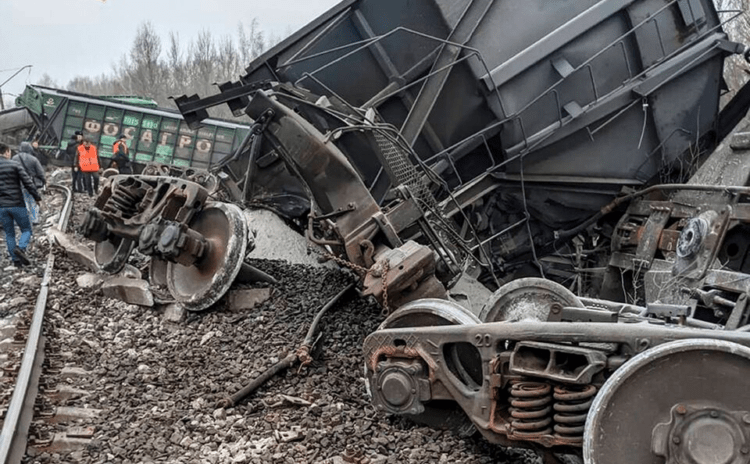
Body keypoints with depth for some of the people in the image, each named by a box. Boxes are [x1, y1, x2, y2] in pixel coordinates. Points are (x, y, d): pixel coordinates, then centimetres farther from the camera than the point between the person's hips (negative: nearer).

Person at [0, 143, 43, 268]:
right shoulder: (15, 165, -5)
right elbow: (28, 183, -10)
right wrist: (38, 198, -2)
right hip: (16, 204, -3)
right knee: (26, 230, 8)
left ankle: (16, 260, 8)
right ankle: (21, 248, -19)